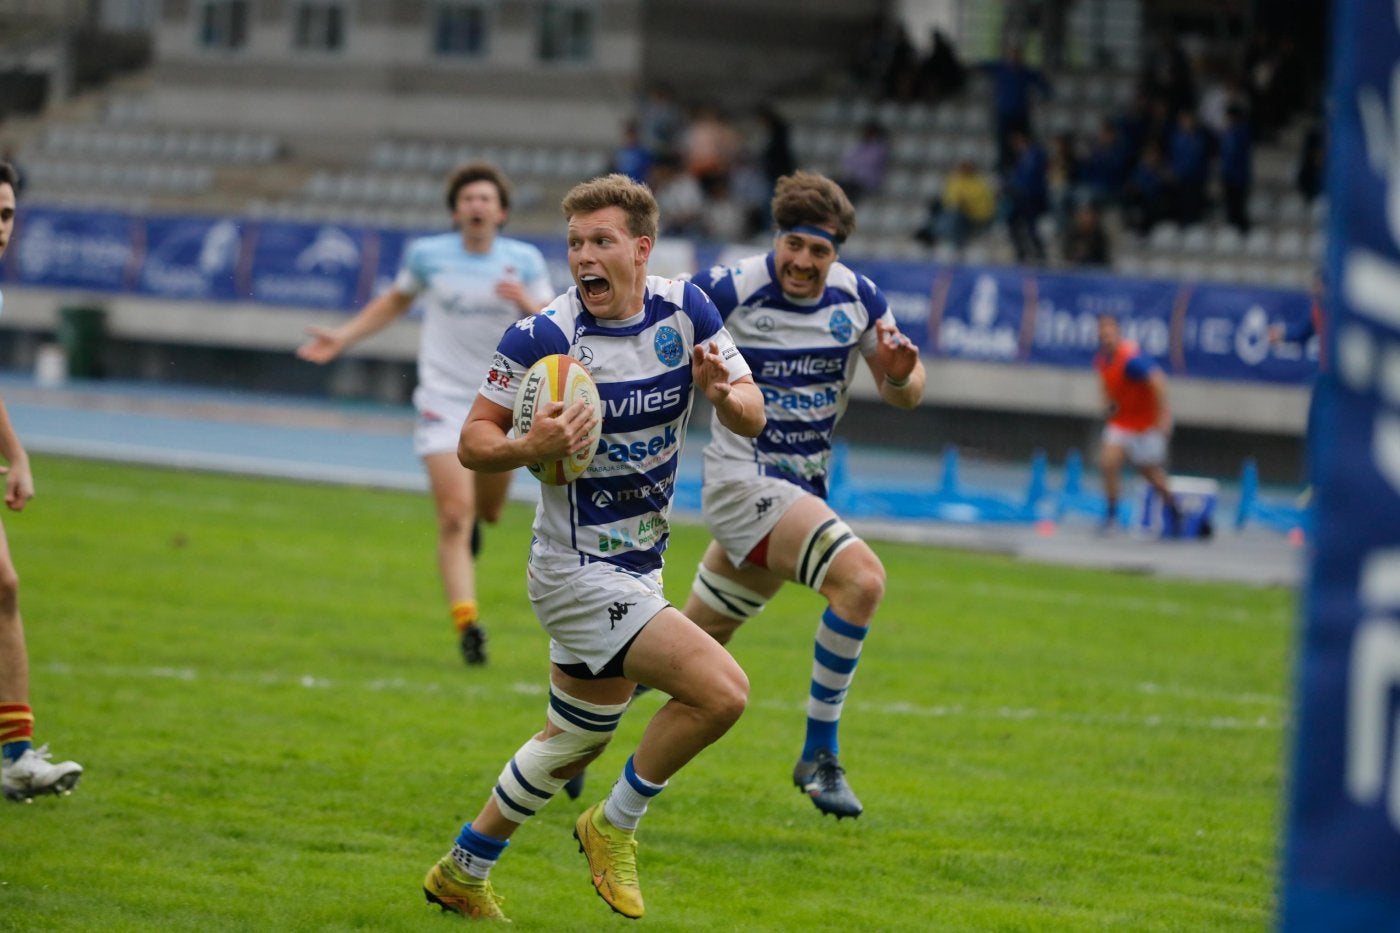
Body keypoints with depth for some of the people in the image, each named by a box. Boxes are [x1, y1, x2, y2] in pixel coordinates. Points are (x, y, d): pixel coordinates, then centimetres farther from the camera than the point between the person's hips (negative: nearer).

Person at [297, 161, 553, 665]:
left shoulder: (525, 261, -2)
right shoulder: (427, 255, -2)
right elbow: (396, 301, 17)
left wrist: (529, 305, -23)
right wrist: (342, 337, 10)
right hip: (443, 400, -2)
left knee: (487, 511, 17)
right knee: (455, 515, -15)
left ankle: (472, 522, 56)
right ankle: (466, 623, -17)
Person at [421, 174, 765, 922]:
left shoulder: (683, 309, -3)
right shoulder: (541, 337, -18)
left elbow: (751, 419, -3)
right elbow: (472, 442, -11)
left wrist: (723, 392, -26)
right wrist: (529, 448, -32)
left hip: (638, 566, 7)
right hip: (578, 571, -7)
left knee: (575, 741, 21)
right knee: (721, 691, -20)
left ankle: (462, 873, 37)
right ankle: (615, 824, 1)